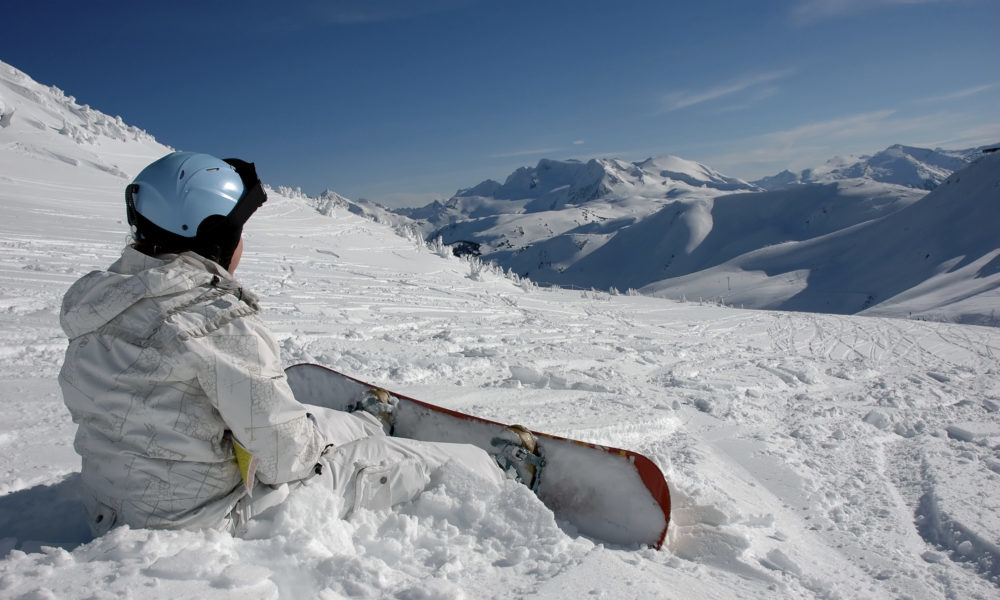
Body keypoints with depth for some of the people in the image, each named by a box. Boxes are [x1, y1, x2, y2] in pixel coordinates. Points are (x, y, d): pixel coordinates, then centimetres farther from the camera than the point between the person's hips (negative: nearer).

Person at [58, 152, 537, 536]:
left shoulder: (94, 299, -2)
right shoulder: (218, 320, -28)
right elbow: (282, 456, -24)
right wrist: (312, 440, -1)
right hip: (209, 521, -8)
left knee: (311, 420, 28)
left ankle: (370, 423, 57)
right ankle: (504, 480, 30)